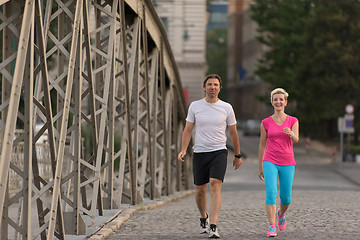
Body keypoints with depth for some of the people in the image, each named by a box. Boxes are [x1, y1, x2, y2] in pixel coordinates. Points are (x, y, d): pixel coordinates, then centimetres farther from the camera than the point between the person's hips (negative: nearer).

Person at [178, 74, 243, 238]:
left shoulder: (226, 108, 2)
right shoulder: (195, 106, 3)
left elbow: (233, 133, 11)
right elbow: (188, 130, 5)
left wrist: (238, 155, 15)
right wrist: (183, 150, -8)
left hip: (219, 152, -2)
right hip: (199, 152, 2)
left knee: (215, 184, -19)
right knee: (200, 190, 7)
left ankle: (213, 227, -23)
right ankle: (203, 218, 36)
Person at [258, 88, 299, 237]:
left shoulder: (293, 121, 4)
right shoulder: (266, 123, 4)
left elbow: (296, 140, -11)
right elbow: (262, 145, 11)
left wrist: (291, 134, -35)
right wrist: (260, 167, 12)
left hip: (287, 163, 1)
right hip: (270, 162, -1)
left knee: (286, 198, 4)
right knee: (271, 193, -18)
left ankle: (281, 214, 38)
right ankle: (272, 227, -15)